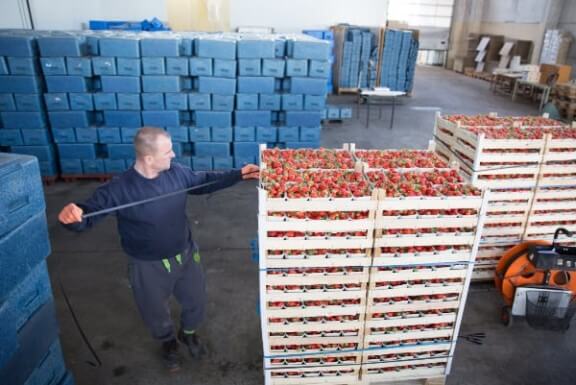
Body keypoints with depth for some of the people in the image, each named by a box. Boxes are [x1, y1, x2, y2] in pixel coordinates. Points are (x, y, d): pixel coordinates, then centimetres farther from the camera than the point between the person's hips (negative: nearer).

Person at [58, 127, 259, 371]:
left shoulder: (176, 172, -13)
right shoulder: (119, 189, -26)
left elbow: (203, 182, 4)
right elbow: (87, 215, -22)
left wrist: (238, 175, -1)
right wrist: (72, 216, -47)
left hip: (186, 255, 4)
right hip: (149, 267, -3)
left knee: (195, 303, 25)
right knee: (157, 314, 22)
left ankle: (188, 334, 60)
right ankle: (168, 343, 58)